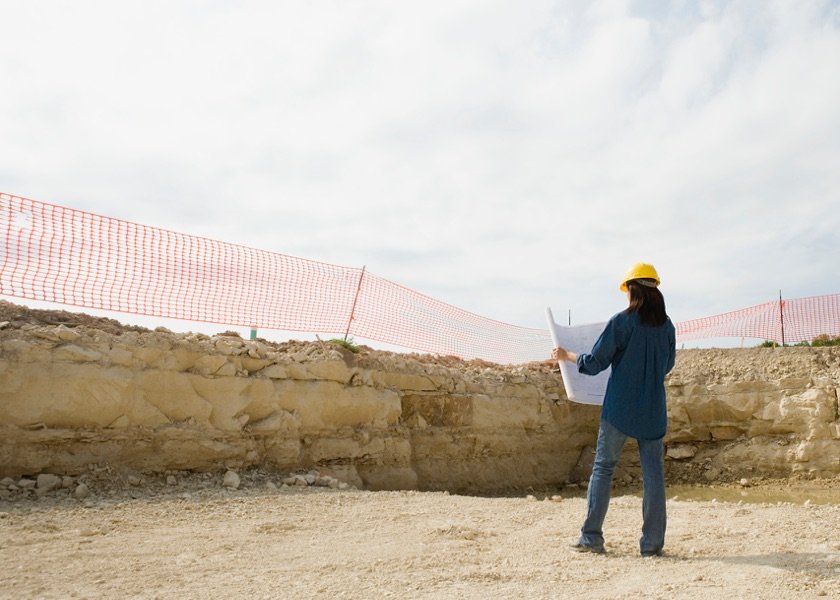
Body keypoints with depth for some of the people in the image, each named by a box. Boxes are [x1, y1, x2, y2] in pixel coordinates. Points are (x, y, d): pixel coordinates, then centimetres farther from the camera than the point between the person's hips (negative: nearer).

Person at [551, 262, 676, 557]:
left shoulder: (621, 322, -9)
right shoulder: (666, 326, 5)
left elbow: (594, 363, -8)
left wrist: (567, 355, 10)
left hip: (619, 409, -4)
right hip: (653, 411, 4)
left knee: (603, 467, 6)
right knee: (653, 472, 7)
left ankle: (591, 537, 8)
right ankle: (652, 542, 8)